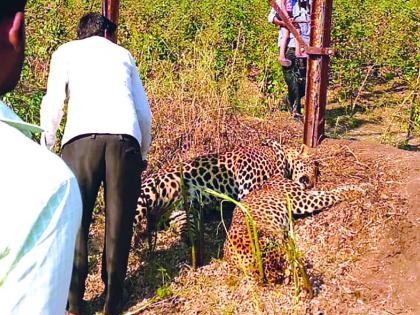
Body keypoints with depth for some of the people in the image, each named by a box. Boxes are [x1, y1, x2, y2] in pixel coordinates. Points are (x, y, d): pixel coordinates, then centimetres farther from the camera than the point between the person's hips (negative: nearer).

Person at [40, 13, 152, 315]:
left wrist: (47, 145, 24)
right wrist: (143, 153, 37)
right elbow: (145, 112, 25)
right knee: (119, 222, 9)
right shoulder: (123, 54, 29)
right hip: (125, 138, 2)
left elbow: (52, 104, 10)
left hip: (82, 137, -2)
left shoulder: (66, 51, 23)